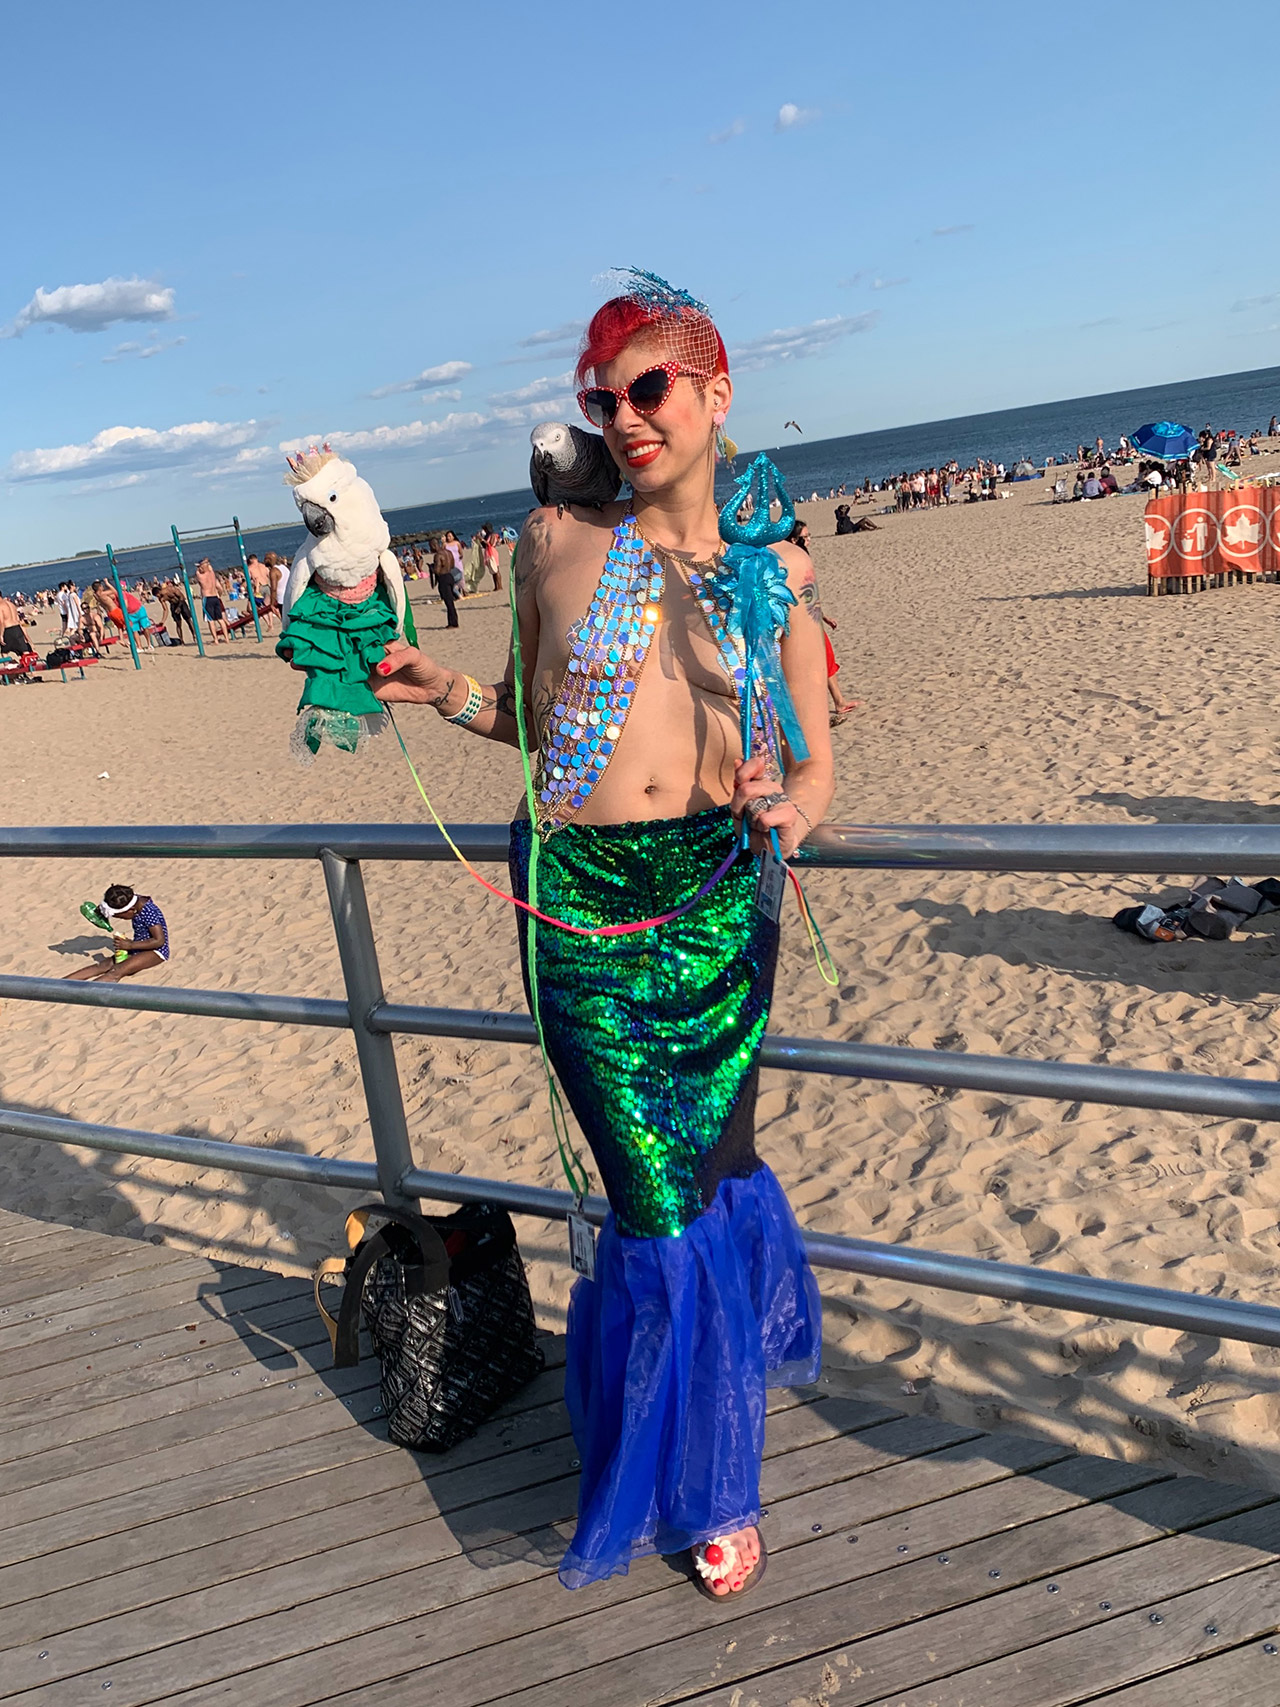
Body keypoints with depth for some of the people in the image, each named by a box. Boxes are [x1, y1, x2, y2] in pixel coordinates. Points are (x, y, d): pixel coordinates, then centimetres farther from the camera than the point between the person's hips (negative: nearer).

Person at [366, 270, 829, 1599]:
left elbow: (814, 764, 7)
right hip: (579, 902, 0)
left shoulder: (776, 569, 6)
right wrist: (452, 694, -4)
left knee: (703, 1164, 8)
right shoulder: (555, 542, 5)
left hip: (716, 896, 1)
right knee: (661, 1193, 4)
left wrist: (788, 809, -15)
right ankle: (711, 1486, 32)